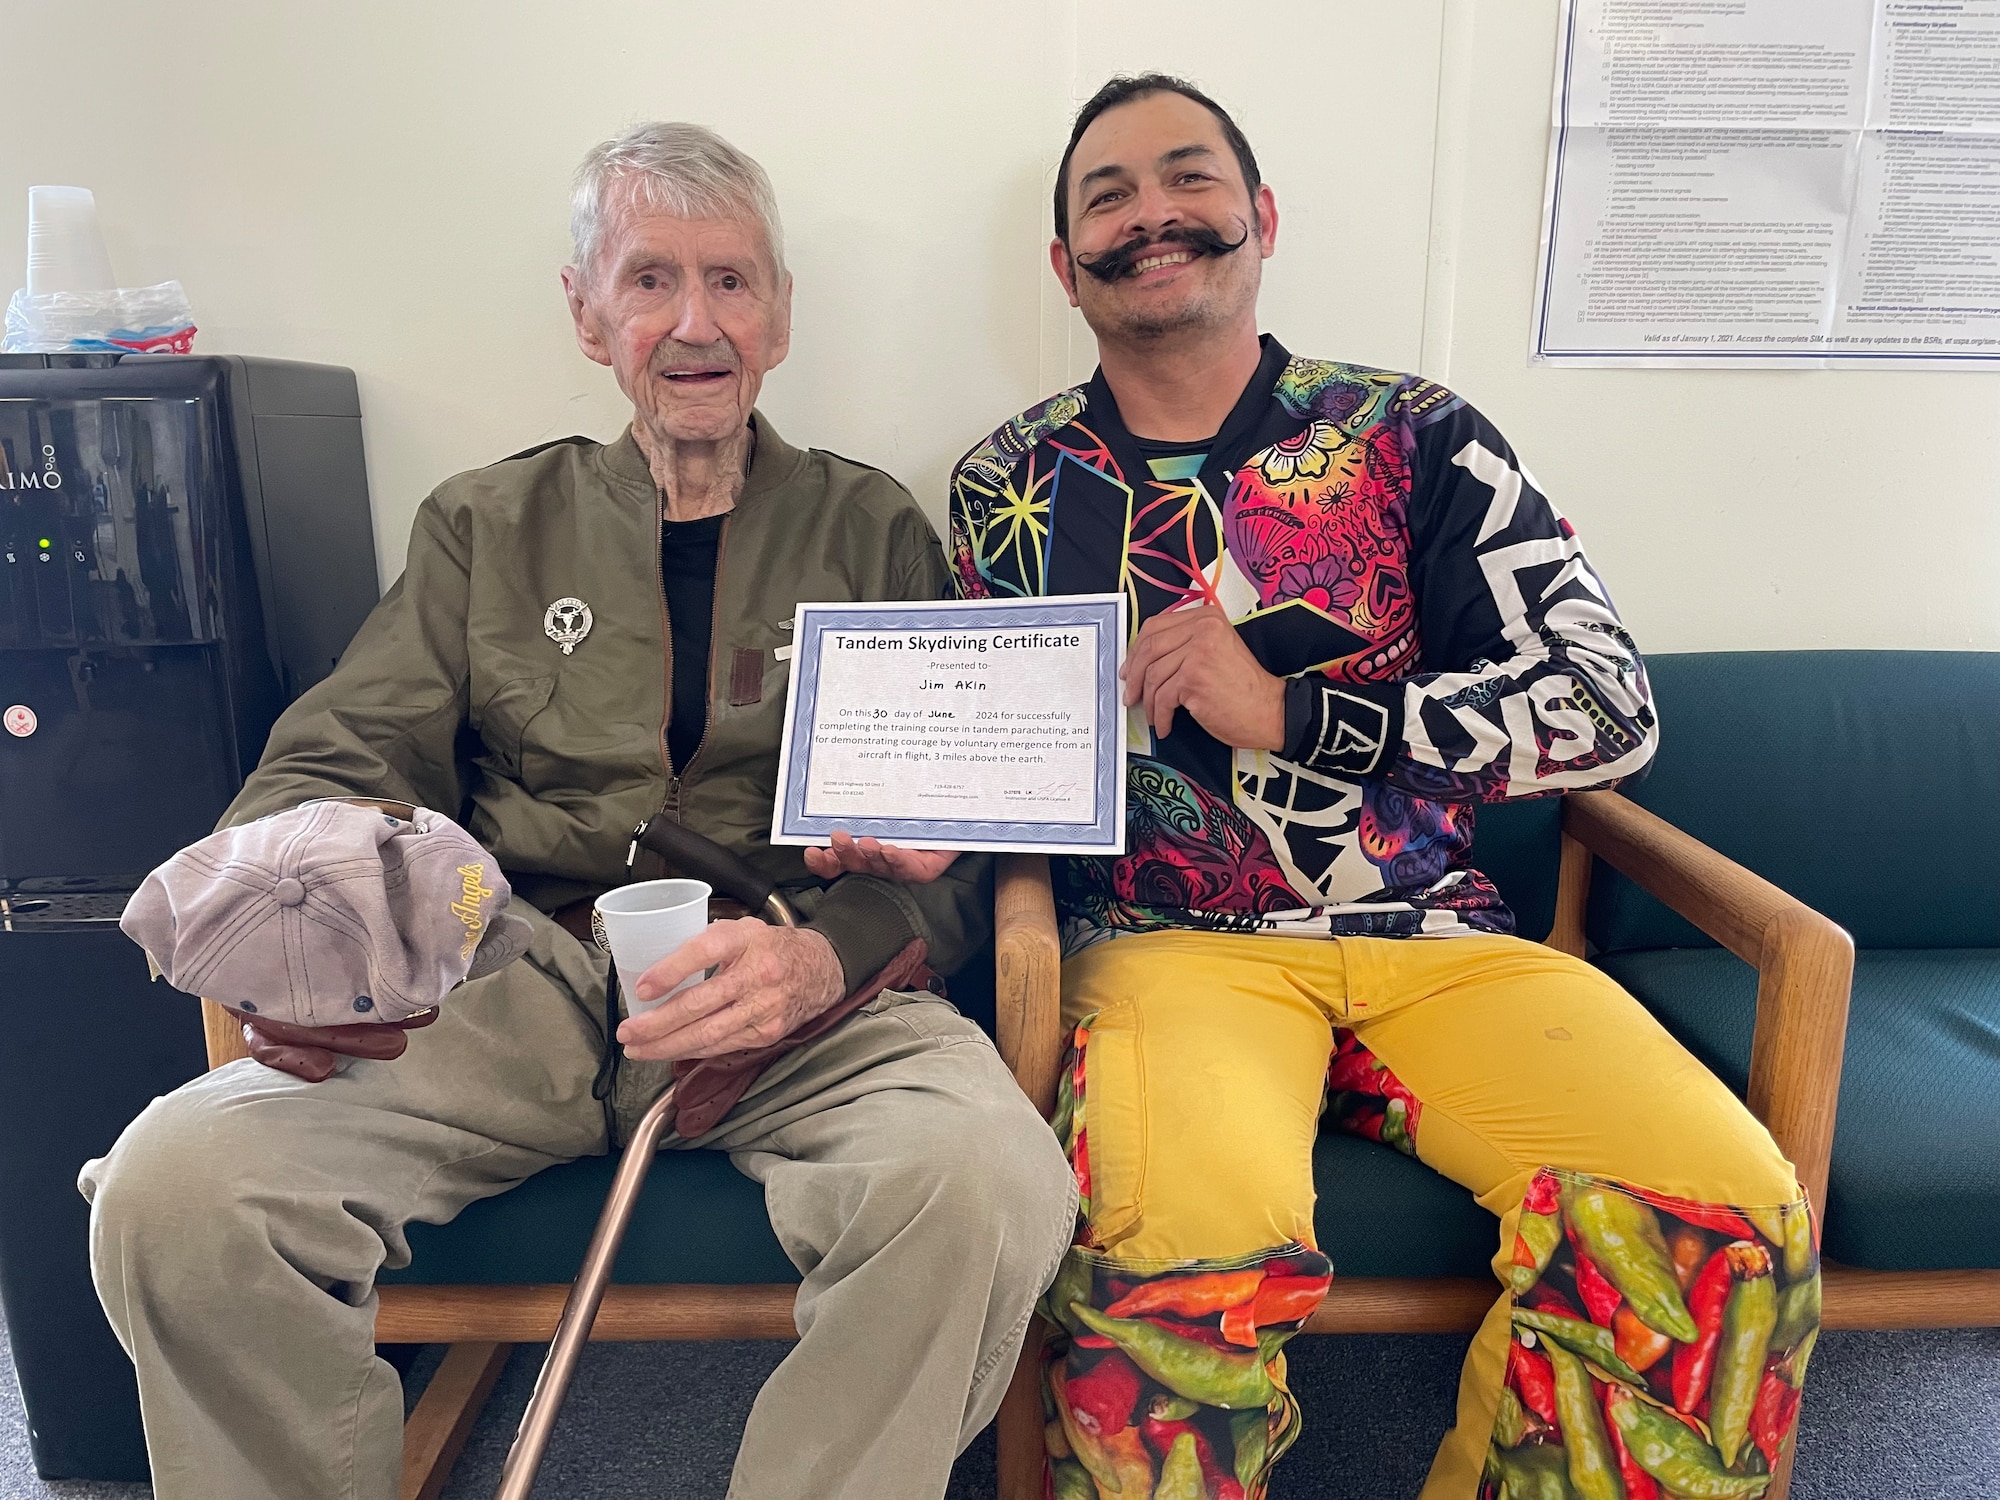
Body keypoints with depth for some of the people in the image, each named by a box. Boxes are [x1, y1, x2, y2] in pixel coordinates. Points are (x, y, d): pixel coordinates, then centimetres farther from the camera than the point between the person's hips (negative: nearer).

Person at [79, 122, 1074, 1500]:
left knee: (985, 1179, -31)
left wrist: (827, 956, -19)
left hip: (803, 1007, -1)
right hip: (518, 990, 2)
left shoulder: (872, 532, 11)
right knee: (168, 1186, -20)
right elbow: (335, 767, 11)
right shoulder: (488, 525, 17)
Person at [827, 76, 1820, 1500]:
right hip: (1171, 941, -1)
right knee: (1182, 1249, -33)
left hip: (1434, 931, 2)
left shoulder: (1414, 438, 6)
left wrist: (1287, 711, -11)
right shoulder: (1013, 487, 10)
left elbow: (1610, 708, 0)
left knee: (1731, 1223, -21)